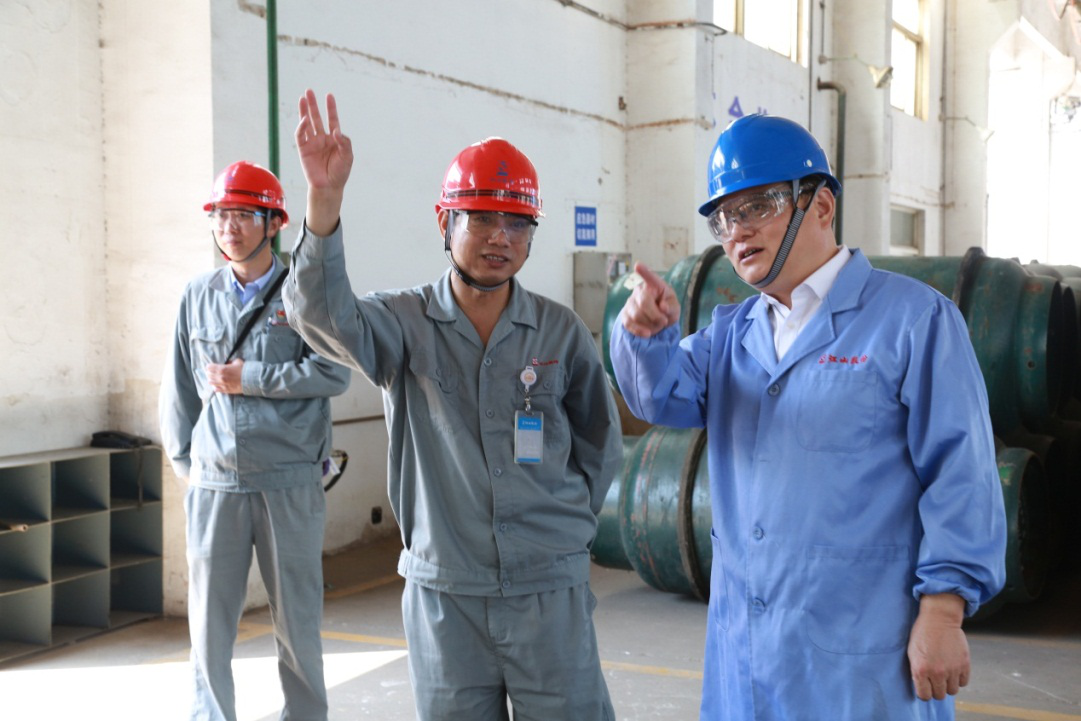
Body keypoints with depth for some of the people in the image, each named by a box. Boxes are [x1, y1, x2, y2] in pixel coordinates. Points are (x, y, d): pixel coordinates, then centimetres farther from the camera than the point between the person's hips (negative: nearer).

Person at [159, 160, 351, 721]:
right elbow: (178, 389, 12)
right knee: (209, 623, 7)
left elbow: (334, 374, -12)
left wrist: (251, 379, -12)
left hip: (290, 484, -2)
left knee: (298, 621, 8)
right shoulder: (198, 296, 9)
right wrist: (184, 461, 9)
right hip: (215, 486, 2)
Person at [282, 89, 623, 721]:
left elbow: (601, 448, 11)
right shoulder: (406, 324, -4)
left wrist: (564, 528, 6)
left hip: (550, 593, 1)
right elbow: (324, 315, -25)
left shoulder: (563, 332, 0)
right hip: (443, 592, 0)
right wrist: (325, 198, -37)